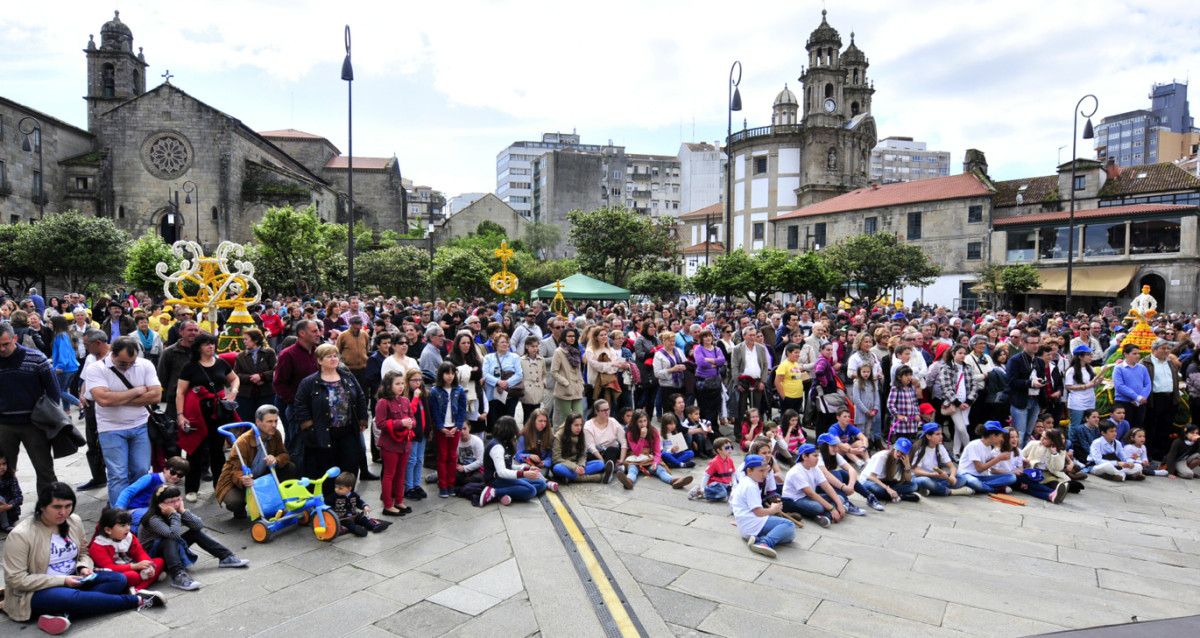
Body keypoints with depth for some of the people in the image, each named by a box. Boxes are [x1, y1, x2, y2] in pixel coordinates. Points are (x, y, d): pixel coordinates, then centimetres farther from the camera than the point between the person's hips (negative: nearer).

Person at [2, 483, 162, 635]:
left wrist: (84, 567, -9)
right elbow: (17, 579, -19)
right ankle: (137, 600, -21)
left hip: (73, 581, 7)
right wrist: (62, 580, -22)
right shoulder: (21, 535, -19)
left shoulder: (74, 521, 0)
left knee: (119, 580, -14)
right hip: (36, 592, -6)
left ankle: (63, 613, -31)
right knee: (72, 597, -37)